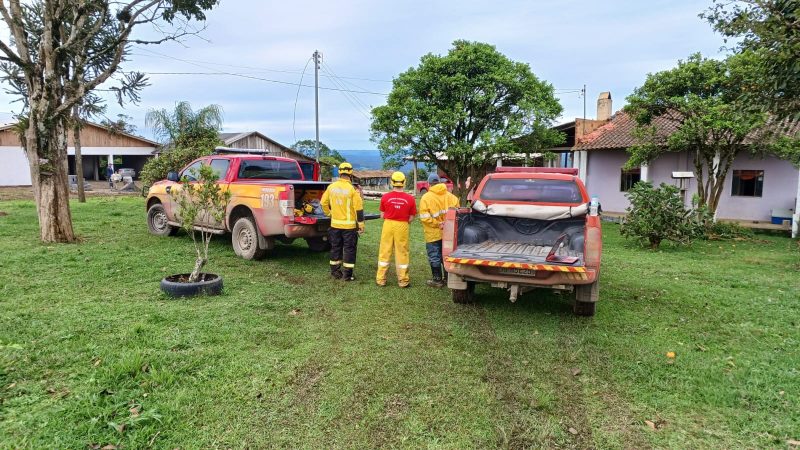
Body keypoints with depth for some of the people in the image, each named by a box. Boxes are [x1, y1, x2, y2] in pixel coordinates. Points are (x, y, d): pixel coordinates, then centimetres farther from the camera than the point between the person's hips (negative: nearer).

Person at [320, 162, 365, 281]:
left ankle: (335, 272, 24)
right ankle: (347, 275, 8)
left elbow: (324, 203, 8)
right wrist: (361, 224, -5)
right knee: (349, 249, 5)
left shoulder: (331, 187, -1)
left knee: (335, 248, 16)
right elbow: (359, 208, -13)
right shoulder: (352, 189, -14)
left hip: (335, 224, 4)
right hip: (349, 225, -4)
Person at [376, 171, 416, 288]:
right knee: (402, 253, 9)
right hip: (402, 227, 0)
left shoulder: (385, 197, -6)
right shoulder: (410, 198, -7)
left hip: (388, 225, 1)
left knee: (384, 252, 10)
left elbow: (382, 215, 3)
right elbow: (411, 218, -1)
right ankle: (403, 280, 17)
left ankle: (380, 279, 17)